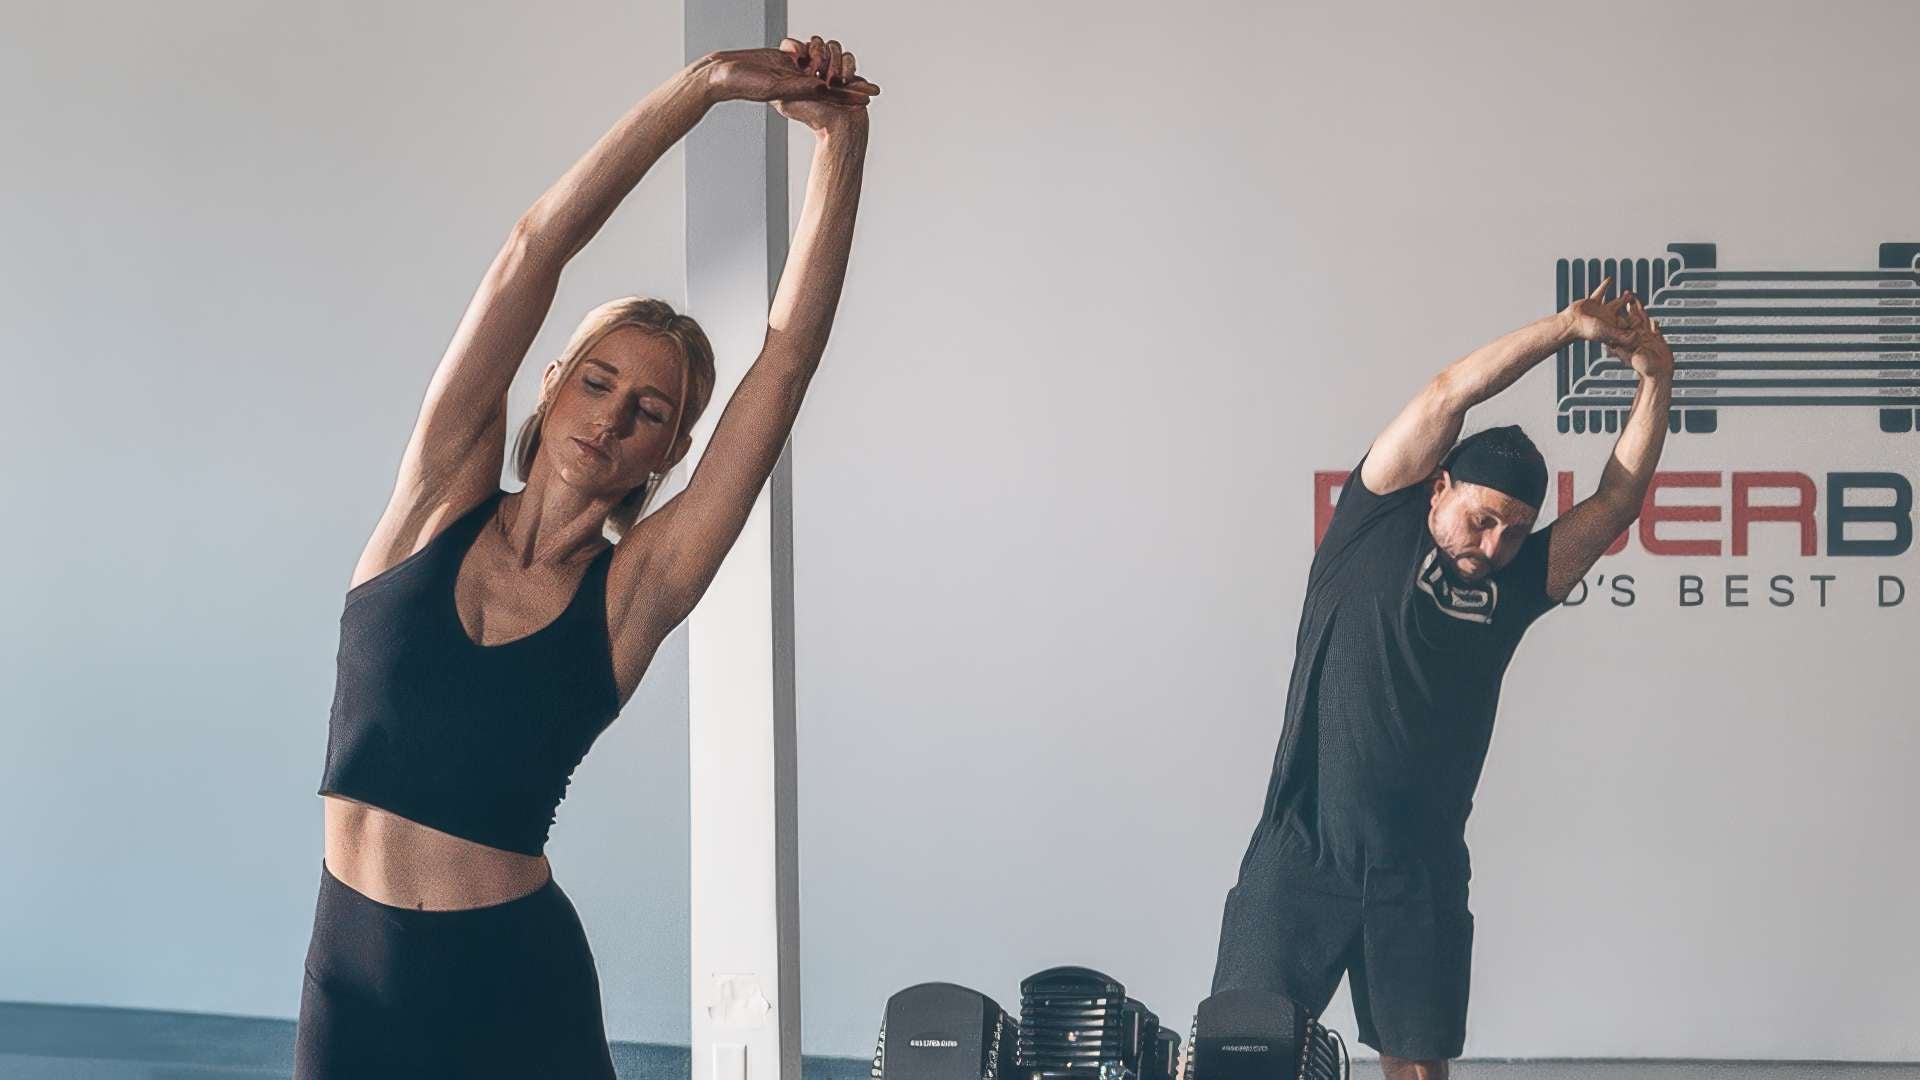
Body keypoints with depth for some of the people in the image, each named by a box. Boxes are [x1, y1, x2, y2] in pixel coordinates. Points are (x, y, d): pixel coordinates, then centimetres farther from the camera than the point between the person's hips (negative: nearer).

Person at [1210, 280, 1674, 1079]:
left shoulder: (1516, 583, 10)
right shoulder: (1377, 525, 1)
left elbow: (1617, 502, 5)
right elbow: (1447, 396, -5)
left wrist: (1655, 383, -3)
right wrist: (1569, 326, -6)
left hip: (1421, 871, 3)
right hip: (1303, 853, -3)